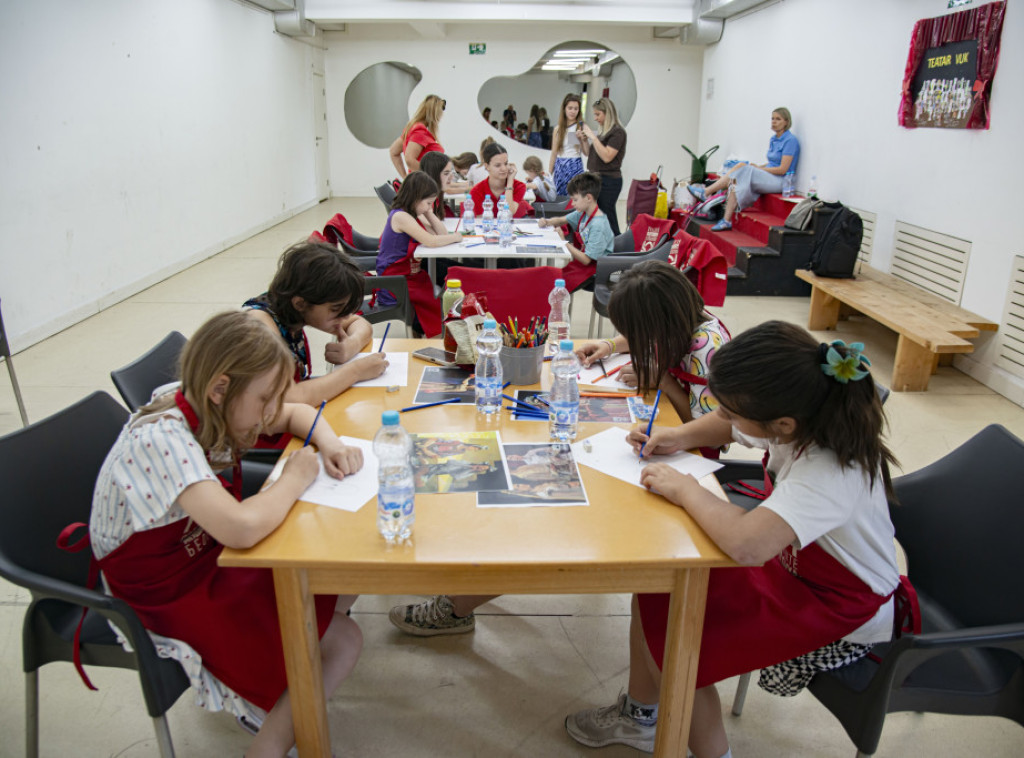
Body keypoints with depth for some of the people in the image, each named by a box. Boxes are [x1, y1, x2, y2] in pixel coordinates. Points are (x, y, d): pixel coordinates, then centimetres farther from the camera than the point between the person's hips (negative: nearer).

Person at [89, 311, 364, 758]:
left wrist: (330, 444, -14)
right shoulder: (160, 440, -34)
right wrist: (294, 480, -27)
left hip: (208, 555, 8)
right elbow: (243, 528, -47)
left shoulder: (205, 405, -9)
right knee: (343, 642, -11)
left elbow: (296, 414, 8)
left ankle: (272, 698, 19)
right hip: (167, 601, -8)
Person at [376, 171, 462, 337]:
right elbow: (431, 241, -27)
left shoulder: (414, 215, 10)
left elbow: (442, 233, 9)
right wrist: (456, 237, -12)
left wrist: (428, 212, 1)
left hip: (412, 272, 9)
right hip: (395, 281, -9)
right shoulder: (400, 216, -19)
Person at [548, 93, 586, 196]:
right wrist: (549, 174, 9)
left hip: (575, 168, -3)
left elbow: (586, 153, -1)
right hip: (560, 168, 3)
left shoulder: (582, 127, 2)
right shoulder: (558, 129, 8)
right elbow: (554, 154, 11)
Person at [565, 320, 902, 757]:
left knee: (670, 638, -13)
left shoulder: (833, 469, -38)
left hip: (838, 608, -8)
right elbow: (729, 427, 10)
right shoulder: (799, 418, -14)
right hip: (789, 557, 8)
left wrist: (684, 489, -34)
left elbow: (747, 545, -53)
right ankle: (638, 716, 25)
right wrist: (680, 436, -9)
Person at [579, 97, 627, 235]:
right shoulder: (603, 132, 14)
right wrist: (585, 141, 7)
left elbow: (607, 157, -21)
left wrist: (593, 137, -17)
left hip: (609, 181, -9)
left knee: (607, 218, -6)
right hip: (596, 179, 9)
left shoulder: (617, 132, -10)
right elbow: (591, 155, 22)